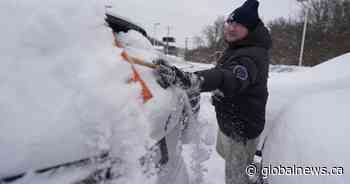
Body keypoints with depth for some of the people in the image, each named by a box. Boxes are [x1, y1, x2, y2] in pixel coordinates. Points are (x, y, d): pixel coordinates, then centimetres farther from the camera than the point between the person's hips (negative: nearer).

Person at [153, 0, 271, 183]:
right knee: (223, 151, 33)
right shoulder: (238, 47, 2)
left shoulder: (251, 56, -31)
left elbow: (229, 79, -51)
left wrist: (184, 79, -67)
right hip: (228, 121, 10)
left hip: (241, 128, -10)